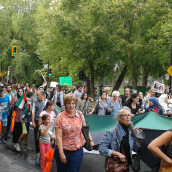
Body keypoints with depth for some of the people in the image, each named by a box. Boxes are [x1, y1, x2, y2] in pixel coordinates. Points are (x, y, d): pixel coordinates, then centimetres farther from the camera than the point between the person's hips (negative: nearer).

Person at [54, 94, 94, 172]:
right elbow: (58, 136, -13)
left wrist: (90, 140, 3)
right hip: (63, 150, -2)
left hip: (77, 151, 2)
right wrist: (61, 153, -16)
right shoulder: (60, 117, -11)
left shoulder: (80, 114, 0)